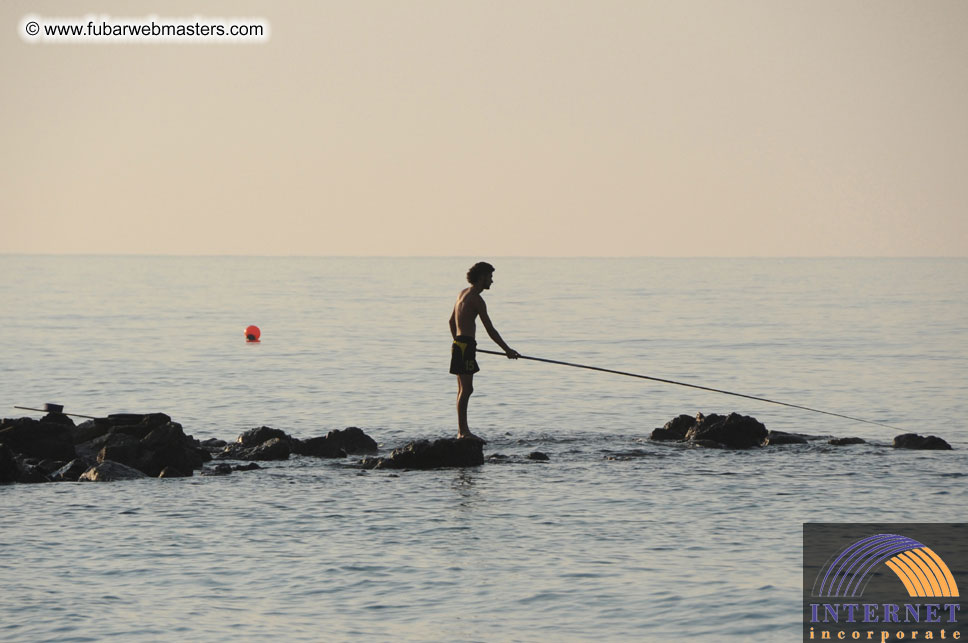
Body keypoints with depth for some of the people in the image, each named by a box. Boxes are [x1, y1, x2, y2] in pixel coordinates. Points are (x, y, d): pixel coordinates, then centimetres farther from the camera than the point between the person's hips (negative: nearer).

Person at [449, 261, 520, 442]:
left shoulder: (463, 293, 15)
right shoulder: (476, 299, -14)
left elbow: (452, 321, 26)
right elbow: (490, 329, -15)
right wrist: (507, 350, -9)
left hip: (459, 344, 10)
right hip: (466, 345, -10)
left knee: (463, 389, 12)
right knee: (466, 389, -11)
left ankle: (462, 430, 14)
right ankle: (463, 431, -13)